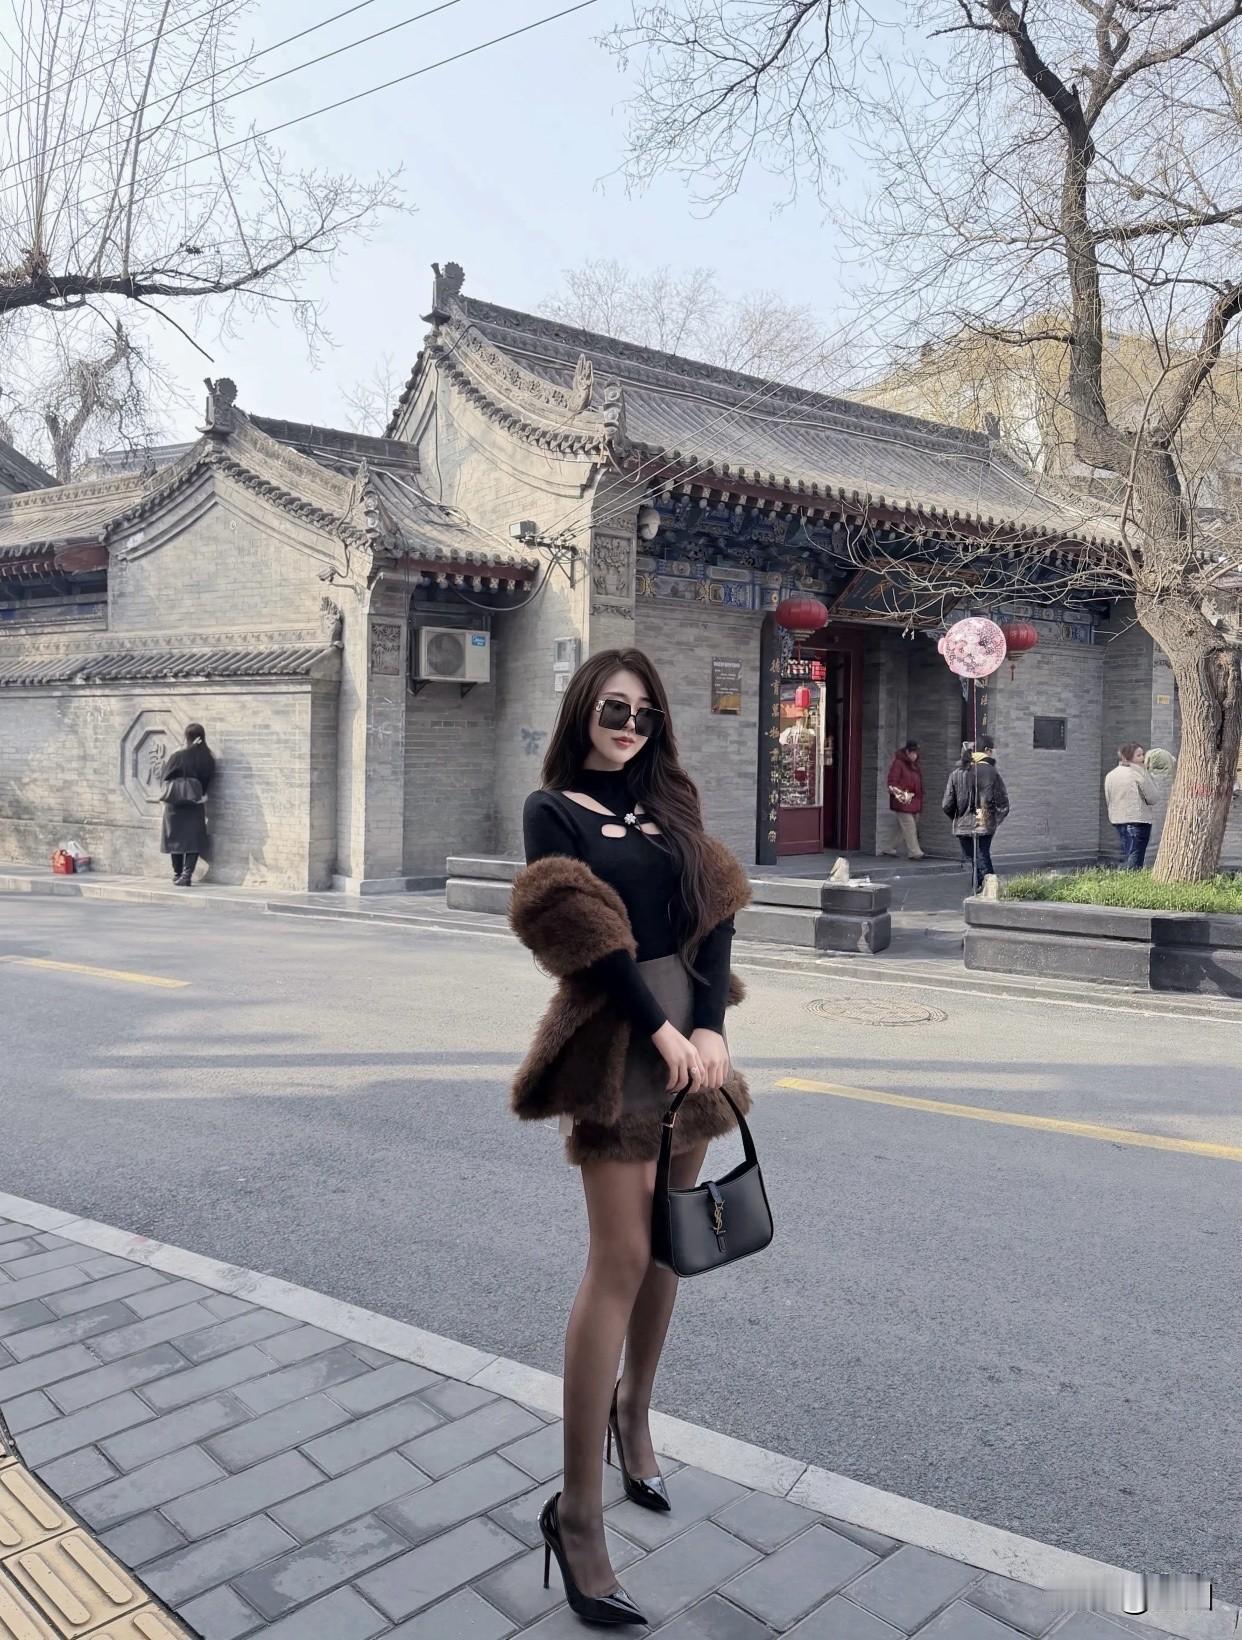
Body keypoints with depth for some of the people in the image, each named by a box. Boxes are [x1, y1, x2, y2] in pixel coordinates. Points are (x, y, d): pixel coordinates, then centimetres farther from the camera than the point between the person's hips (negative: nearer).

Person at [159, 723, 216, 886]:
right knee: (193, 840, 4)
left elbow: (163, 776, 1)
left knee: (176, 838, 15)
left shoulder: (178, 756, -11)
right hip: (196, 805, 0)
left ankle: (177, 874, 24)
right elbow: (209, 782, -1)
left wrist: (167, 760, 14)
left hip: (175, 804, 0)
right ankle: (187, 875, -7)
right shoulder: (208, 759, -7)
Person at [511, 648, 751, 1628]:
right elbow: (579, 930, -12)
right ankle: (577, 1514, 2)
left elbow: (715, 916, 3)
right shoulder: (552, 809, -1)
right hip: (618, 1036, -6)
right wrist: (658, 1028, -16)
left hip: (691, 1029, 6)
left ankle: (632, 1417, 35)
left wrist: (710, 1027, -10)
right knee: (620, 1260, -8)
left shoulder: (668, 808, 13)